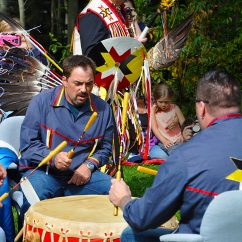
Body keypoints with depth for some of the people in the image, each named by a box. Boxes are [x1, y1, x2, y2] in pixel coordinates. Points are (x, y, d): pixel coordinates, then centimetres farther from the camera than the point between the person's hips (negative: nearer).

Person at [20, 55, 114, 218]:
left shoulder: (103, 109, 4)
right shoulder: (42, 102, -5)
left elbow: (105, 147, 16)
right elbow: (27, 145, -7)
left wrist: (89, 165, -4)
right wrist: (53, 158, -24)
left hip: (82, 173, 4)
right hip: (43, 172, -3)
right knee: (34, 197, -35)